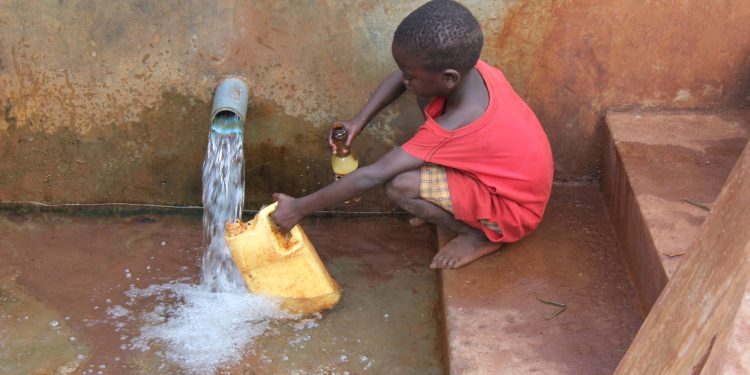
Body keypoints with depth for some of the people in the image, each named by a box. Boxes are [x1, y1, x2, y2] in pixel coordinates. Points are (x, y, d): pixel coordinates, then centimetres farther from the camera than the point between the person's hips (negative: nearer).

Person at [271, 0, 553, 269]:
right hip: (515, 175, 8)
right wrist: (359, 121, -10)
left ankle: (480, 235, -2)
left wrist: (299, 209, -23)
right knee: (426, 96, 1)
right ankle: (450, 201, 12)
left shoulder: (454, 127, -35)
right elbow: (399, 78, 4)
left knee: (400, 186, -26)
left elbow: (371, 176, -30)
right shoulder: (468, 68, -15)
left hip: (514, 210, -8)